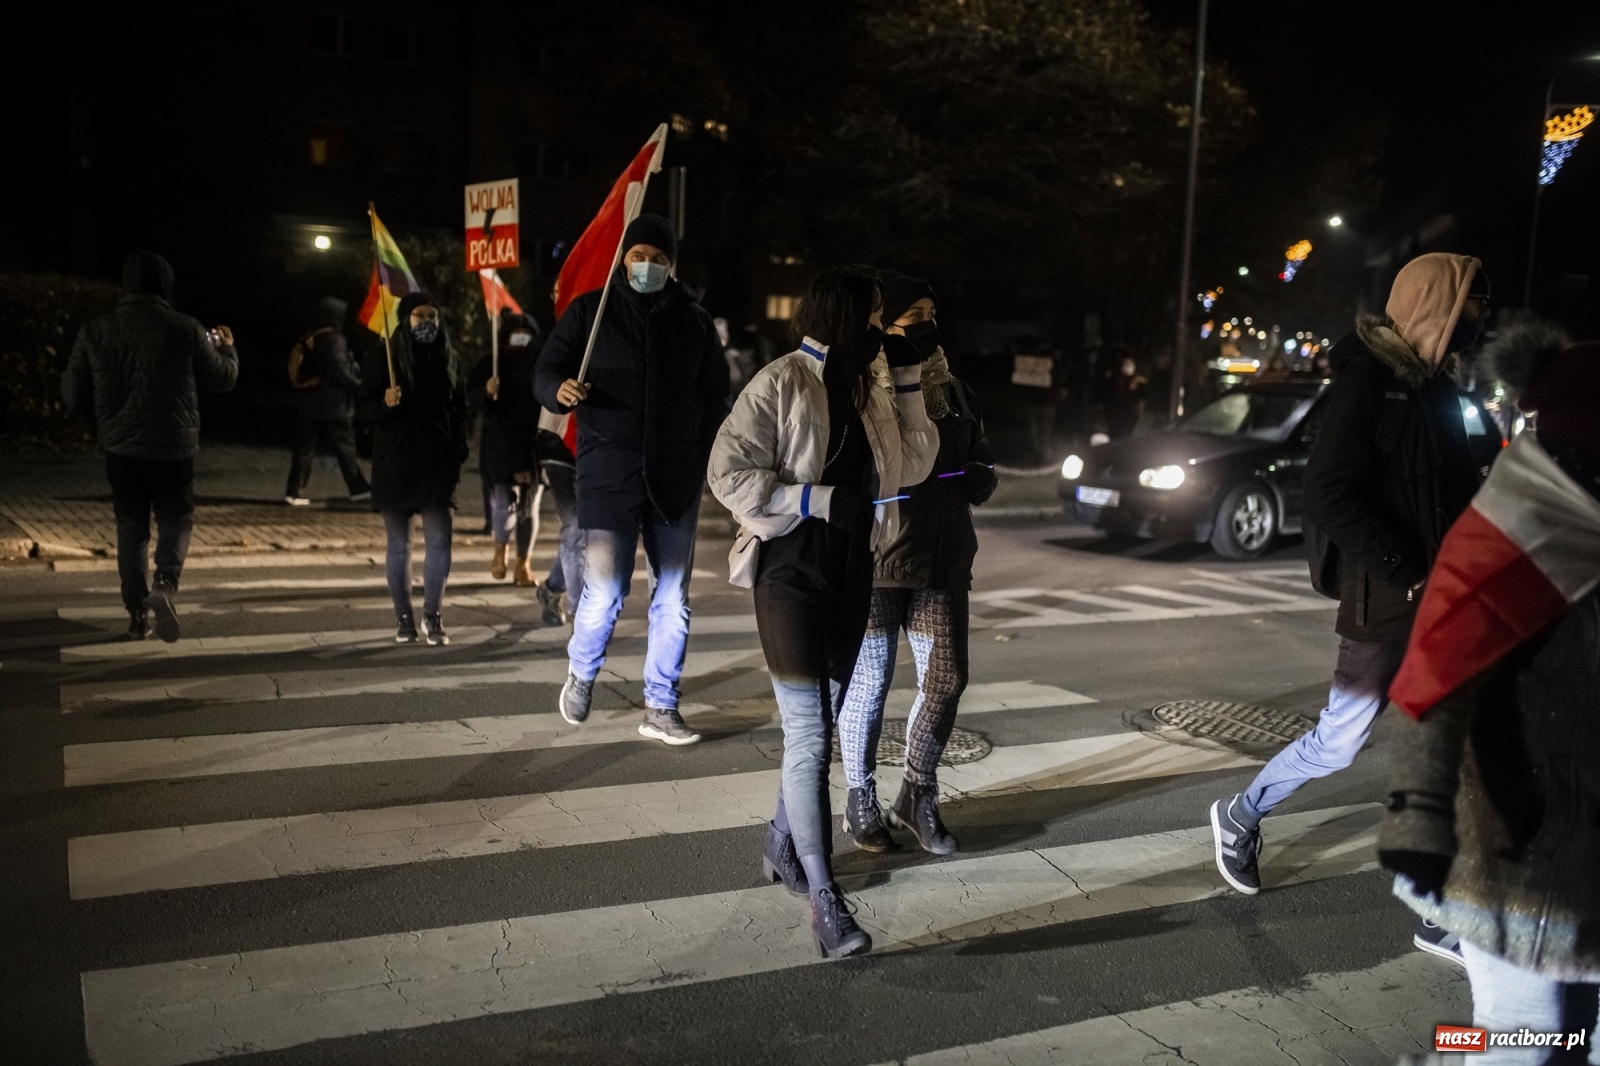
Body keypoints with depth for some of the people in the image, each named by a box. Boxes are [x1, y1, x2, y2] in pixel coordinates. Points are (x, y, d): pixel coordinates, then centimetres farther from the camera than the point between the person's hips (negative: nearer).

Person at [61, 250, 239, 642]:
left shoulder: (95, 331, -1)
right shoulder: (185, 329, -8)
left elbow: (73, 396, 4)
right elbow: (222, 378, 5)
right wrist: (227, 349, 26)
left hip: (121, 448, 2)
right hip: (173, 446, -2)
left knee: (131, 527, 15)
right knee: (176, 520, 11)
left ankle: (137, 612, 18)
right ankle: (165, 584, -15)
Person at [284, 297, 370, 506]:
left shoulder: (308, 339, 12)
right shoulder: (334, 340, -12)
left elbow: (299, 372, 16)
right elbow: (340, 373, -18)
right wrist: (360, 385, -5)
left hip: (308, 402, 7)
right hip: (332, 404, -7)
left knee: (304, 447, 6)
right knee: (345, 447, 2)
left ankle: (293, 492, 3)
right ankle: (359, 489, 10)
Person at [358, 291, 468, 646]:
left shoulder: (449, 358, 9)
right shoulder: (382, 356, 0)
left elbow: (460, 410, 14)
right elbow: (366, 408, -1)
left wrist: (458, 454, 6)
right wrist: (385, 403, -22)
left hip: (436, 464, 2)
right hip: (395, 464, -2)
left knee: (439, 541, -3)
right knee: (399, 545, 4)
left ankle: (432, 616, 7)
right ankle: (403, 618, 13)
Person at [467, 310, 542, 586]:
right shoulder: (490, 365, 2)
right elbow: (472, 399, -4)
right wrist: (487, 392, -25)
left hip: (532, 446, 2)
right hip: (500, 446, -1)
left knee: (528, 506, 5)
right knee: (504, 503, -12)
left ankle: (522, 564, 16)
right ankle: (501, 548, 15)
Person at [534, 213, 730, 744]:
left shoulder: (694, 320, 8)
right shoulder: (590, 310, 3)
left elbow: (716, 396, 13)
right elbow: (545, 371, 3)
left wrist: (707, 458, 3)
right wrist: (560, 389, -21)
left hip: (676, 480, 3)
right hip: (608, 476, -3)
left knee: (672, 598, 6)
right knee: (603, 595, -7)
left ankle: (660, 708, 20)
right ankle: (581, 671, 25)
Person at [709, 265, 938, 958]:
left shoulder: (864, 390, 12)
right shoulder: (781, 385, -10)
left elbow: (912, 464, 14)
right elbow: (728, 473, -14)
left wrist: (907, 380, 7)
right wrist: (819, 499, -20)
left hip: (850, 570, 8)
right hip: (793, 570, -8)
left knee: (819, 727, 16)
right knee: (809, 736, -9)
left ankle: (782, 848, 35)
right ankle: (823, 897, -5)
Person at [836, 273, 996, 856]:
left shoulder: (953, 393, 12)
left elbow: (983, 469, 18)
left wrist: (973, 477, -5)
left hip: (942, 558, 5)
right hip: (873, 558, -5)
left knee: (946, 679, 5)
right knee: (870, 682, 5)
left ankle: (918, 795, 24)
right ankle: (861, 801, 23)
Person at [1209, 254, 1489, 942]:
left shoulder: (1434, 388, 13)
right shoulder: (1368, 383, -13)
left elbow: (1459, 491, 18)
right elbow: (1328, 498, -20)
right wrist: (1411, 573, -19)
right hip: (1384, 604, -8)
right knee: (1340, 740, 4)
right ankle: (1240, 815, 28)